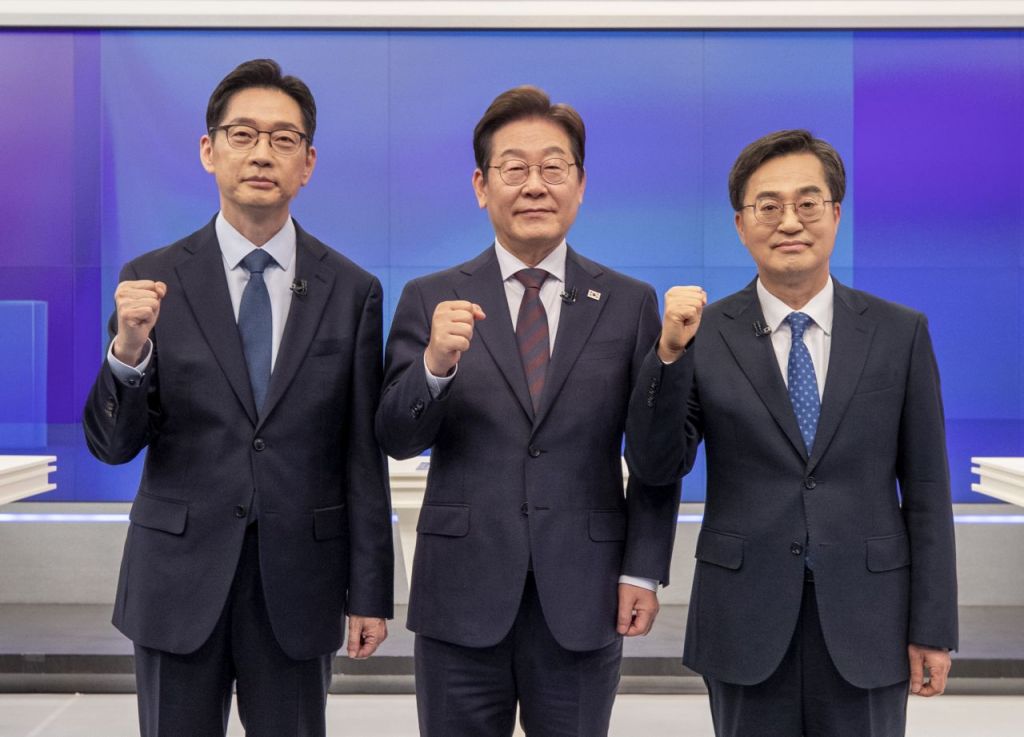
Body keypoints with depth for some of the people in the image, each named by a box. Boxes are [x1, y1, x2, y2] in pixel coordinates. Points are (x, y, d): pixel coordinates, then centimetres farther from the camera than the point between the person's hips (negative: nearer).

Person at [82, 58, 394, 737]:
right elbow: (112, 445, -2)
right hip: (180, 580, 0)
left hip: (298, 584, 0)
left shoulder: (352, 291, -1)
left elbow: (364, 457, 1)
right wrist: (129, 348, -21)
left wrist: (370, 594, 2)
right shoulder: (152, 281, -2)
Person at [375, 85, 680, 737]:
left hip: (583, 602, 0)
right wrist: (436, 363, -22)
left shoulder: (630, 304, 3)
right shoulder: (430, 300, 2)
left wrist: (644, 572, -2)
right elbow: (397, 439, -4)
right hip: (462, 600, 0)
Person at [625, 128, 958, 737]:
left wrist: (933, 627, 0)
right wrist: (670, 352, -18)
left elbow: (926, 490, 1)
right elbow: (656, 467, -5)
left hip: (866, 622, 1)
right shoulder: (704, 335, -2)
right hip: (746, 621, 0)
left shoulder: (900, 333, 0)